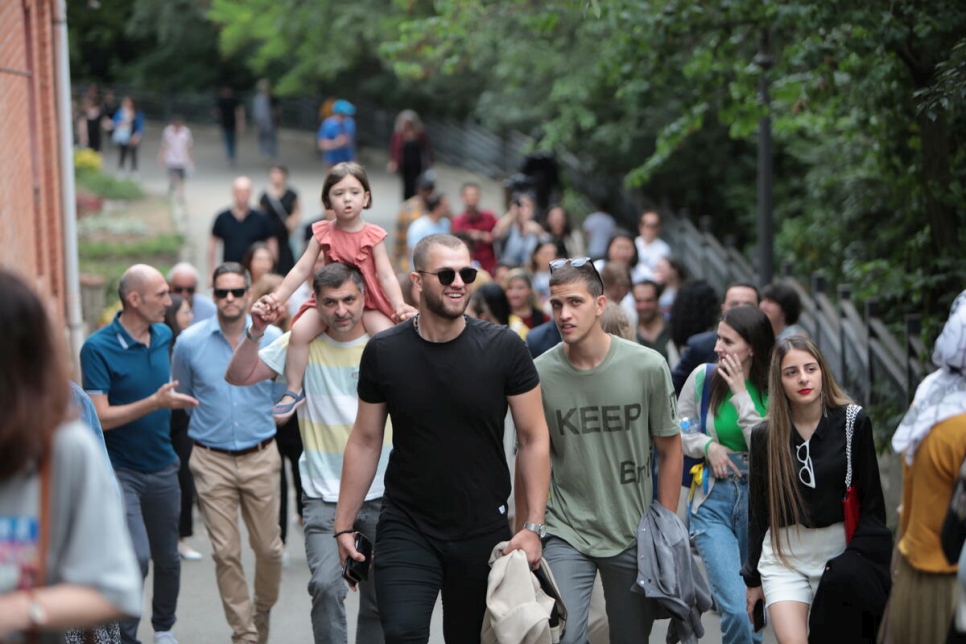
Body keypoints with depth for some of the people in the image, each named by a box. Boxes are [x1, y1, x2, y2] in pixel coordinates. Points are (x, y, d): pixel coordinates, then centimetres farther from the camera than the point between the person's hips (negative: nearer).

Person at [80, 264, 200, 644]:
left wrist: (175, 399, 8)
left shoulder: (164, 335, 4)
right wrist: (155, 403, -28)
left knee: (167, 559, 14)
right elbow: (100, 417, -21)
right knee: (136, 557, -17)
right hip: (120, 470, -6)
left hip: (162, 468, 6)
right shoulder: (98, 348, -15)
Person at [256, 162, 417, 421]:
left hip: (368, 302, -1)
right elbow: (301, 270, -4)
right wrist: (277, 297, -14)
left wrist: (399, 306, -29)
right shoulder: (323, 233, -4)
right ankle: (294, 390, -10)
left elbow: (386, 276, -13)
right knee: (299, 330, -23)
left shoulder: (373, 235, -8)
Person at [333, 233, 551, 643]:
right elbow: (365, 442, 4)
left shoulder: (503, 348, -7)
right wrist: (344, 524, 1)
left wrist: (532, 526, -9)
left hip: (483, 532, 0)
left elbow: (533, 439, -3)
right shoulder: (383, 352, -4)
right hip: (406, 529, 0)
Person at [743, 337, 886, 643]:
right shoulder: (765, 434, 1)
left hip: (839, 551, 0)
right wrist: (753, 577, 13)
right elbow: (757, 511, 10)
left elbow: (872, 499, 0)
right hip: (783, 555, 1)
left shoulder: (853, 421, -4)